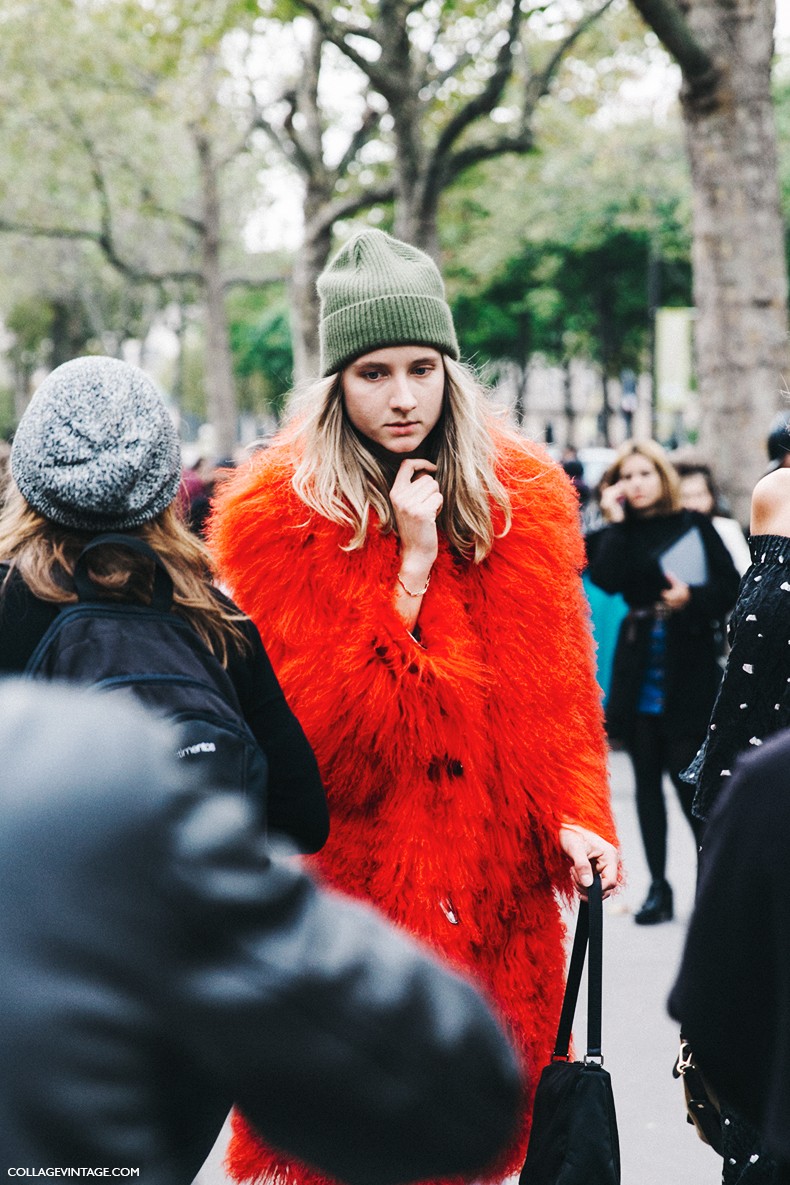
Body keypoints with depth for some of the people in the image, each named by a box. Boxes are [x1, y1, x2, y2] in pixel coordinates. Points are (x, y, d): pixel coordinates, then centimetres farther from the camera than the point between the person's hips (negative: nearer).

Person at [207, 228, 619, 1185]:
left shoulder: (522, 498, 4)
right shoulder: (275, 517, -7)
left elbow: (556, 684, 7)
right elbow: (323, 723, -13)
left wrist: (573, 818, -8)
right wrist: (413, 564, -17)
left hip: (495, 881, 3)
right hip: (348, 875, -3)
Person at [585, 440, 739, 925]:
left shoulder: (696, 526, 4)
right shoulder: (615, 536, 6)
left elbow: (730, 588, 2)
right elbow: (606, 579, -14)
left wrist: (692, 597, -15)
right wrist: (616, 521, -10)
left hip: (689, 671, -3)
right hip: (639, 671, 3)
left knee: (689, 776, -7)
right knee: (648, 780, 7)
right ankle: (659, 887, 14)